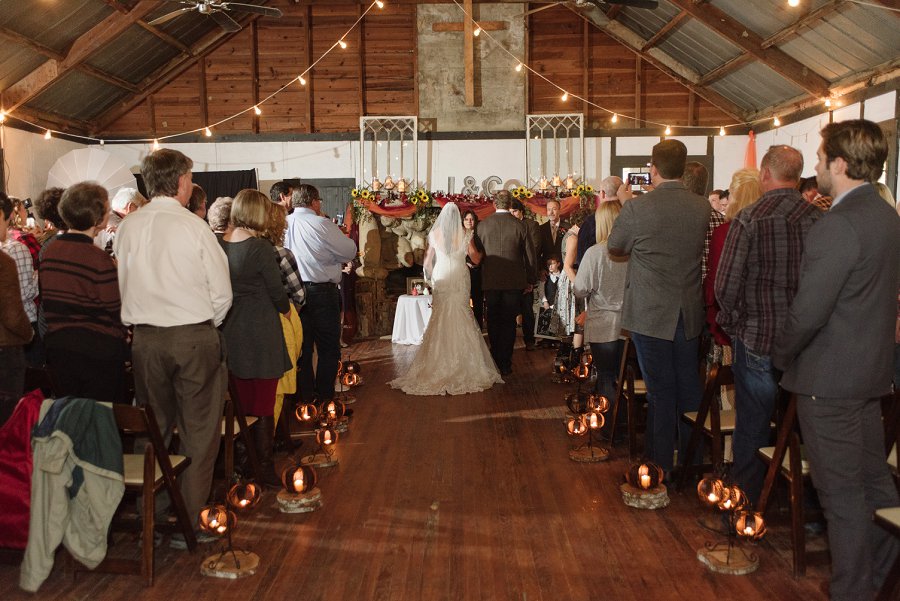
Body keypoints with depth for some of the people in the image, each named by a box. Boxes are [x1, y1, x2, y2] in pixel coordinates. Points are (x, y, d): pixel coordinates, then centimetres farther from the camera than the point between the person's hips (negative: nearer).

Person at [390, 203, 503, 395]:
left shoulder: (434, 233, 1)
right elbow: (476, 259, 0)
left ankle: (440, 362, 6)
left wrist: (431, 277, 22)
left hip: (441, 279, 1)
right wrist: (482, 252, 21)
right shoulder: (464, 234, -3)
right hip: (460, 279, -1)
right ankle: (461, 363, 5)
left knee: (440, 319, 7)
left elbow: (428, 262, 6)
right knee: (460, 319, 5)